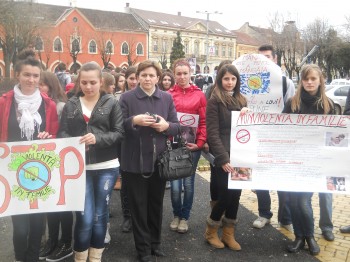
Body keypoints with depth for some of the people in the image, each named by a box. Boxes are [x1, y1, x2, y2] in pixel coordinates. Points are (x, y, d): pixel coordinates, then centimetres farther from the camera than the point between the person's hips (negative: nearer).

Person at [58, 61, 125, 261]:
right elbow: (62, 134, 3)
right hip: (79, 167, 0)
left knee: (100, 214, 10)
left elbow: (119, 133, -4)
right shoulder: (71, 105, 7)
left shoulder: (112, 103, 2)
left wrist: (98, 138, -20)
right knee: (85, 217, -2)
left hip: (106, 167, 0)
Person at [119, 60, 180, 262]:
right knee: (139, 206, 7)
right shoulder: (127, 98, -3)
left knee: (156, 204, 16)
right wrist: (134, 120, -23)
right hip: (135, 161, -3)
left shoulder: (167, 98, 6)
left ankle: (155, 242, 34)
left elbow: (177, 126, 5)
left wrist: (166, 126, -16)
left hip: (159, 160, 3)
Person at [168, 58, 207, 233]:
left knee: (188, 183, 8)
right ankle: (176, 215, 26)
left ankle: (184, 217, 26)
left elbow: (204, 122, 0)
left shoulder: (199, 95, 2)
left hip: (192, 145, 0)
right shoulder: (168, 95, 2)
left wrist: (200, 143, -9)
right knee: (175, 184, 2)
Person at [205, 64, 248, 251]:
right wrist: (223, 158, -19)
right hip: (223, 157, -6)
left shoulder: (242, 100, 12)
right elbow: (212, 133, -13)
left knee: (236, 194, 8)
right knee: (225, 194, -4)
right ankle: (211, 231, 18)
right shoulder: (214, 101, -7)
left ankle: (228, 234, 21)